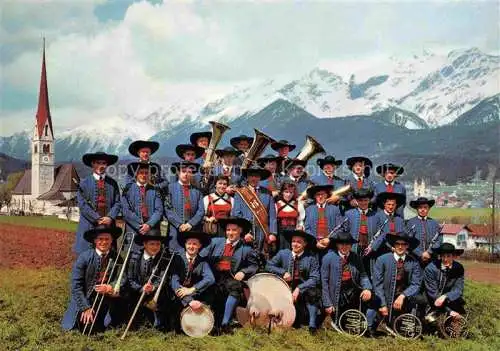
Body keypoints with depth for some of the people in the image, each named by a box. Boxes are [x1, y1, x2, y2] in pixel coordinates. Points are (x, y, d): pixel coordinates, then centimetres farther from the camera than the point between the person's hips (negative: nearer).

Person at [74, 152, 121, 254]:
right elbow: (82, 204, -4)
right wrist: (97, 219, -11)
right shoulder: (84, 183, 3)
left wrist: (110, 217, -10)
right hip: (89, 226, -2)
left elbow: (117, 203, 6)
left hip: (108, 225, 2)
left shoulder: (112, 183, 10)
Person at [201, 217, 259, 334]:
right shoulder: (215, 242, 19)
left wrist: (243, 272, -9)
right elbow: (201, 257, 12)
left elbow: (253, 265, 8)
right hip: (214, 277, 2)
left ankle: (225, 323, -27)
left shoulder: (246, 248, 13)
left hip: (231, 278, -1)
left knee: (235, 287, -33)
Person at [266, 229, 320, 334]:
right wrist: (283, 272, -13)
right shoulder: (283, 254, -1)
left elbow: (315, 278, -14)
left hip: (304, 289, -2)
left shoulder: (311, 258, -8)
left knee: (312, 293, -31)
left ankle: (312, 326, -23)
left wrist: (299, 289, -24)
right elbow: (269, 266, 3)